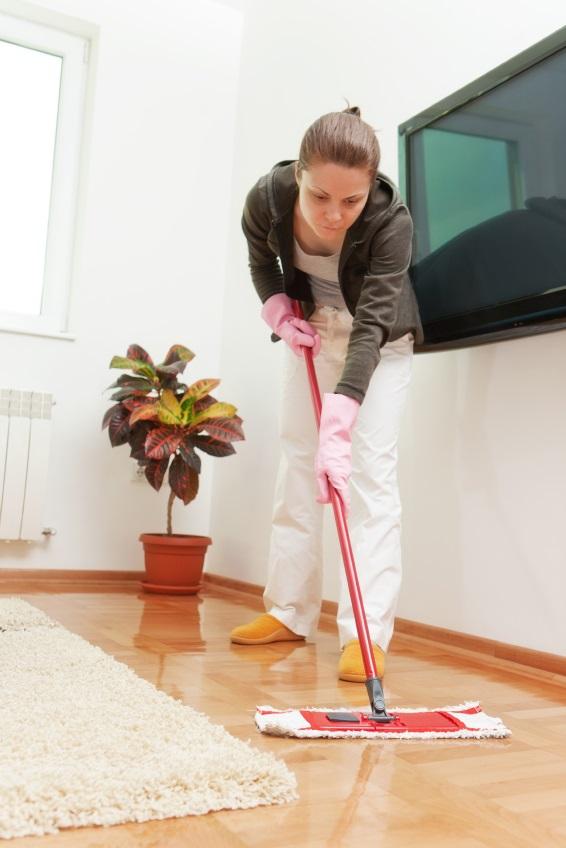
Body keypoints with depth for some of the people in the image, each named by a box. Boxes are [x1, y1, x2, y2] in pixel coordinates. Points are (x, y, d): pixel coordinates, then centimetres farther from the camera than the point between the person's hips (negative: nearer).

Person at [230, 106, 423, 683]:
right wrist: (279, 313, -16)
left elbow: (371, 327, -40)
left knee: (369, 469, -16)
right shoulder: (267, 198, -24)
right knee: (297, 464, 4)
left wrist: (337, 431, -49)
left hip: (378, 340, -3)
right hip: (310, 332, 4)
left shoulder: (391, 221, -34)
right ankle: (289, 612, 14)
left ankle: (365, 633, -14)